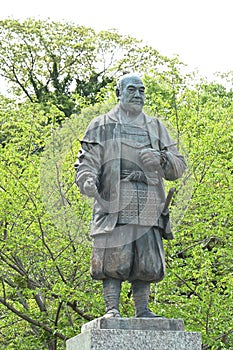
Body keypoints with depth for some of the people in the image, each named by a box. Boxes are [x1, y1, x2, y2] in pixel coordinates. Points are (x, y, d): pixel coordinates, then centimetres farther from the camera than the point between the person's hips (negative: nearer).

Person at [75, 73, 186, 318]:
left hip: (148, 208, 3)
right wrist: (88, 181, -17)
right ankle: (112, 309, -3)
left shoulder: (156, 127, 22)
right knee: (113, 259, -9)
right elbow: (87, 161, 5)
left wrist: (160, 159, -2)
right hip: (114, 206, -3)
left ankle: (142, 310, 8)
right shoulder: (102, 126, 13)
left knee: (147, 263, 1)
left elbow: (179, 167, 20)